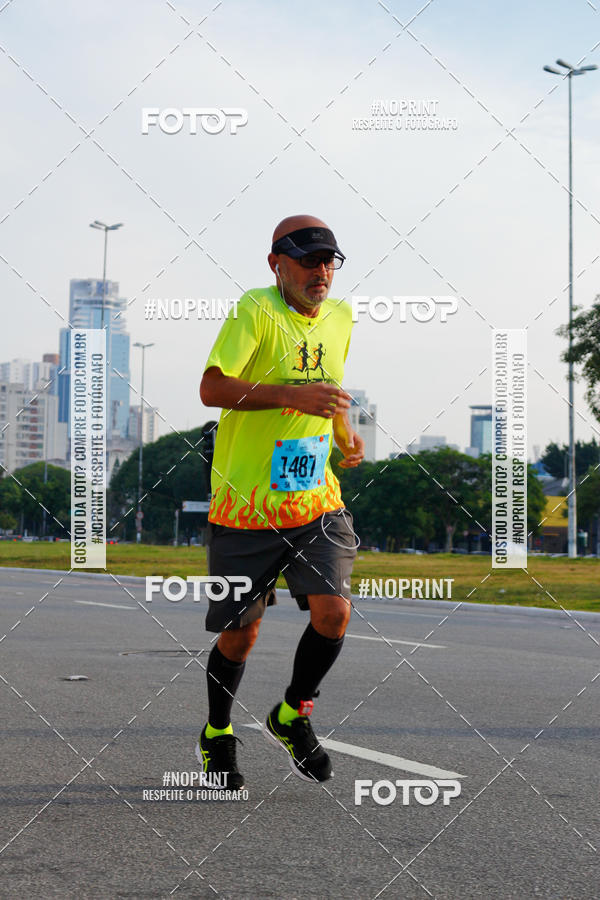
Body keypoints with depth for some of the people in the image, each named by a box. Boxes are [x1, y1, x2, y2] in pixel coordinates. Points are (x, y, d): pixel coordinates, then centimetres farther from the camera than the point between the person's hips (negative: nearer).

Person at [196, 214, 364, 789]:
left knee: (333, 612, -12)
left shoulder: (340, 316, 9)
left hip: (316, 500, 5)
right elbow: (211, 388, -22)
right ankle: (217, 735, 31)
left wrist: (345, 435, 11)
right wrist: (294, 396, -29)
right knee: (240, 634, 4)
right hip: (246, 504, -5)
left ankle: (291, 716, 16)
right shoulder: (256, 310, -12)